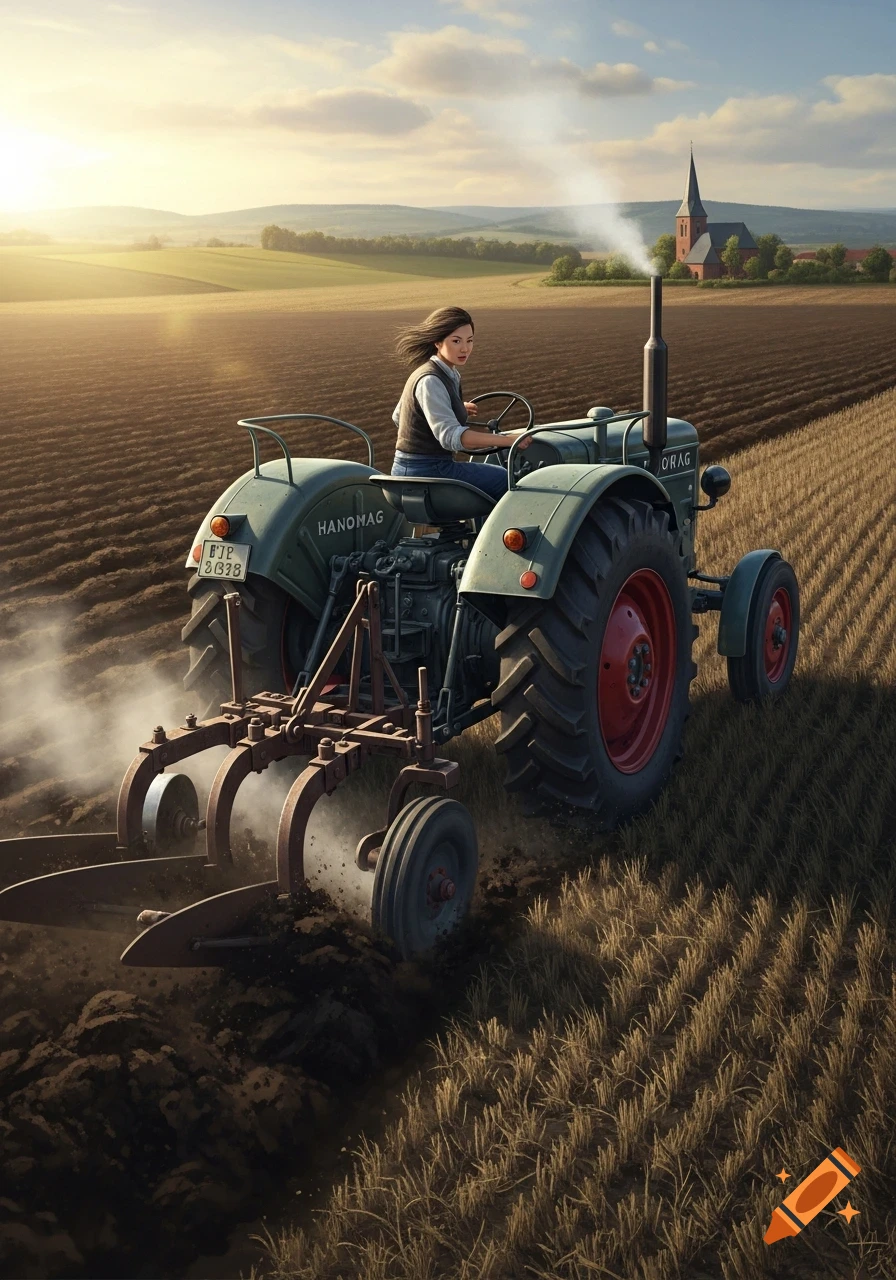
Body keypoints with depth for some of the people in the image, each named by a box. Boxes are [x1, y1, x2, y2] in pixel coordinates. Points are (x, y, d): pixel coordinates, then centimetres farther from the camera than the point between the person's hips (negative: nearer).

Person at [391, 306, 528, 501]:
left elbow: (398, 417, 23)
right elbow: (450, 436, -32)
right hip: (425, 472, -10)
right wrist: (507, 440, -37)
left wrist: (457, 409, 23)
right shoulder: (430, 381, -20)